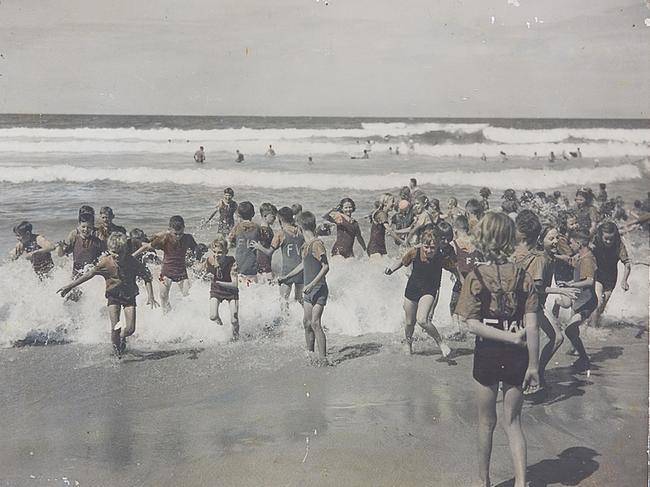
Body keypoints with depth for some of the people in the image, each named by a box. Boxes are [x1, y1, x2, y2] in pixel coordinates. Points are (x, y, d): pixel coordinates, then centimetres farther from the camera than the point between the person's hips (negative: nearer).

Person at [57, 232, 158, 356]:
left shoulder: (133, 262, -20)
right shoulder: (105, 262, -18)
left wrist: (150, 296, -18)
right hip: (113, 296, 0)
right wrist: (70, 286, -6)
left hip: (130, 296, 0)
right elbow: (89, 274, -8)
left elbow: (147, 277, -10)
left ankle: (122, 338, 29)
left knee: (130, 329, -7)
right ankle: (117, 351, 13)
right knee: (115, 328, -11)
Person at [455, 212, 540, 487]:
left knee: (486, 422, 16)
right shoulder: (524, 278, -6)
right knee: (512, 422, 15)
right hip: (516, 359, 2)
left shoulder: (476, 277, -11)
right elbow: (532, 327, -8)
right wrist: (533, 366, -3)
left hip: (487, 356, -1)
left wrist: (512, 337, -14)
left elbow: (473, 325, -18)